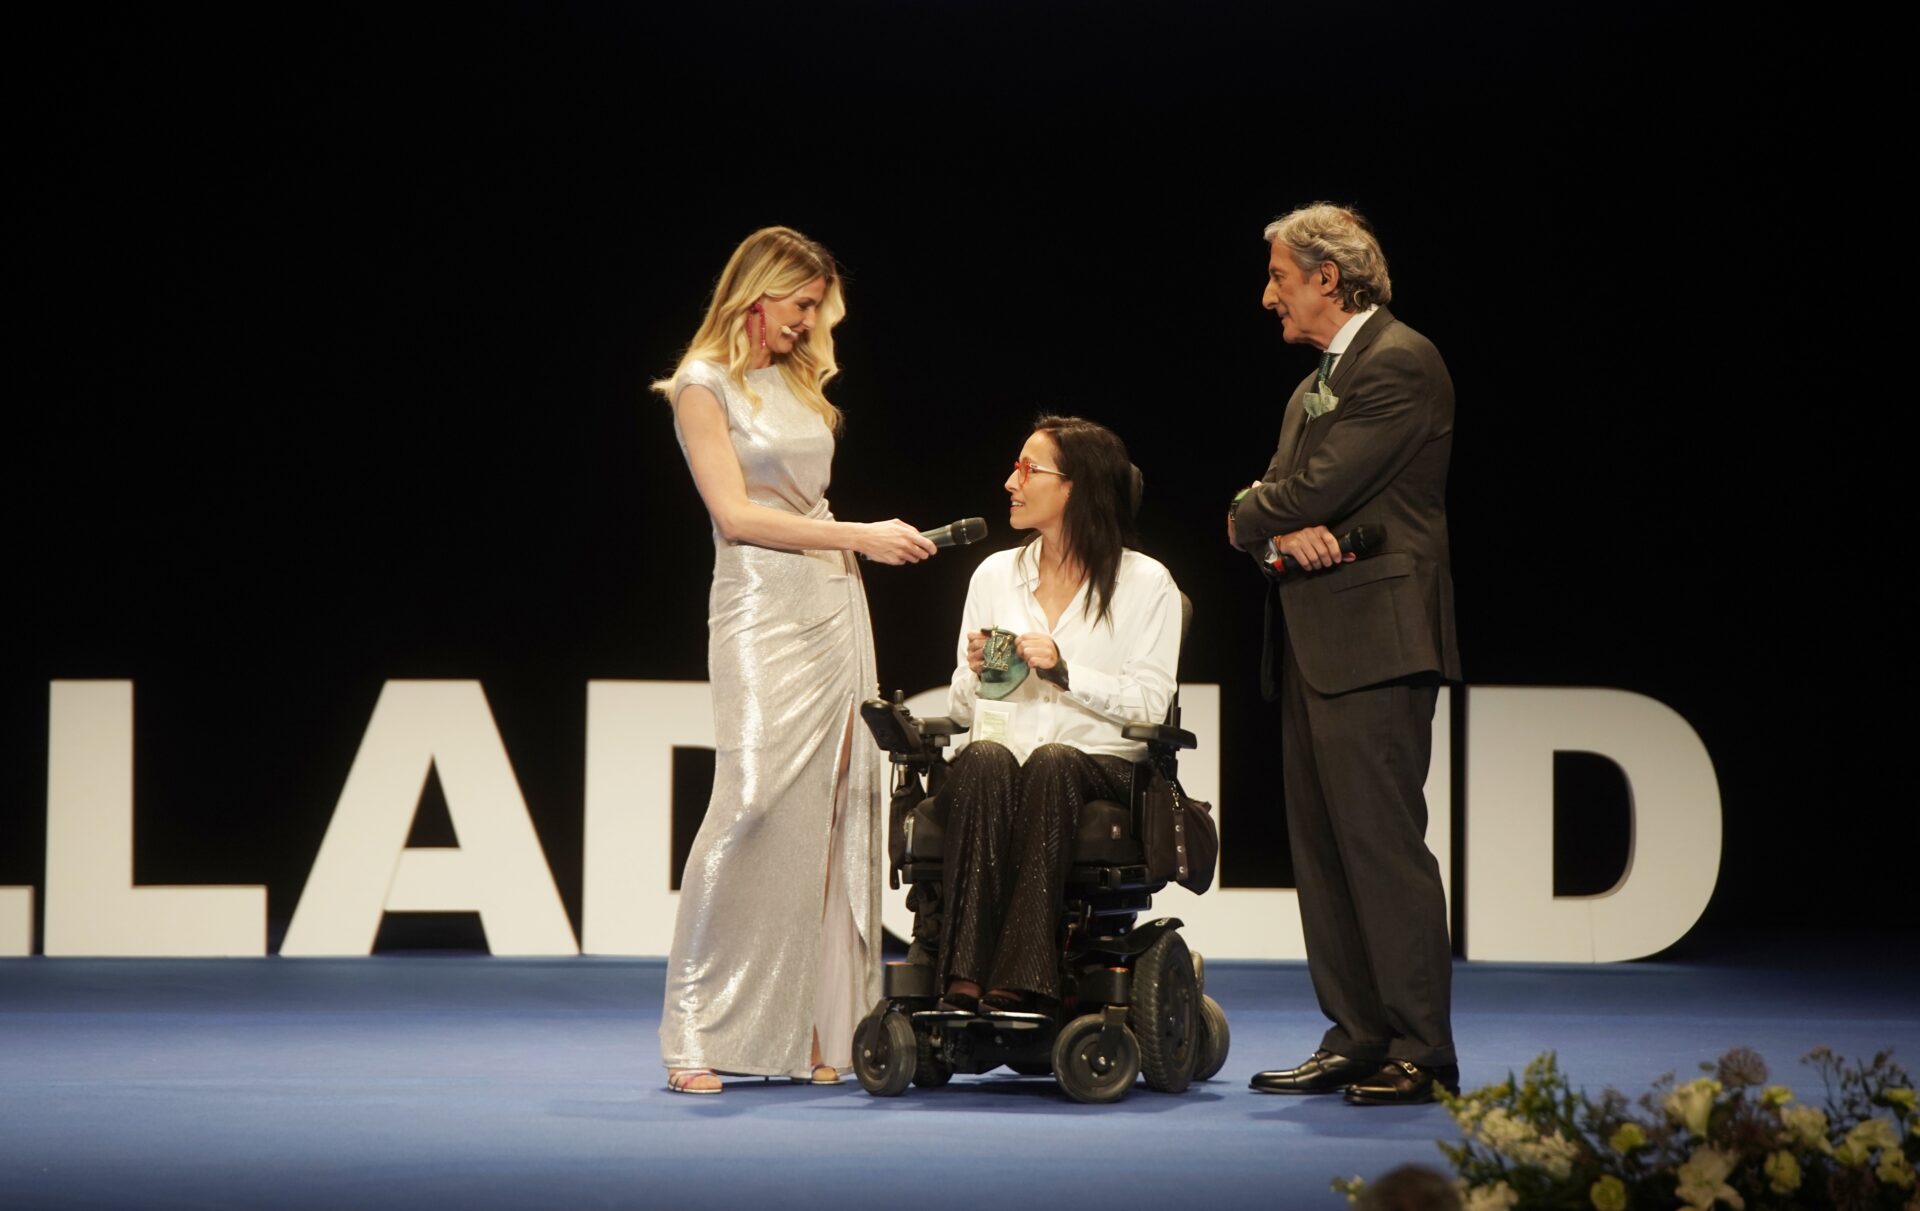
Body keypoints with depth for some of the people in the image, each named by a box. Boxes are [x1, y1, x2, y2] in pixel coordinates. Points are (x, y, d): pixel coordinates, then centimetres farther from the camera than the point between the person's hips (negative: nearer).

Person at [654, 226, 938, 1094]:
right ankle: (695, 1038, -9)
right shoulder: (705, 384, -3)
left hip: (837, 604, 7)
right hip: (761, 609, -7)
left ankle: (818, 1034, 3)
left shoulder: (798, 383, 17)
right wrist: (858, 537, -14)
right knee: (753, 803, -15)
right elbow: (736, 512, -11)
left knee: (835, 811, 1)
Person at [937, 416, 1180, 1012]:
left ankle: (1021, 980, -45)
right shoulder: (995, 573, 18)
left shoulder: (1145, 583, 6)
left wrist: (1063, 671, -12)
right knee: (987, 759, -34)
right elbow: (962, 708, 17)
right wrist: (979, 673, -5)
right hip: (1003, 752, 2)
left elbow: (1150, 704, -2)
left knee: (1051, 763, -37)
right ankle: (965, 978, -45)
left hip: (1097, 765, -2)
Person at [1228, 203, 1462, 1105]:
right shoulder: (1310, 390, 23)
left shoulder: (1400, 363, -8)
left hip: (1374, 640, -10)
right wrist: (1280, 531, -8)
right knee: (1320, 848, 9)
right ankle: (1355, 1040, 14)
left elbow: (1320, 487, -16)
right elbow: (1278, 500, 15)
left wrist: (1253, 514, 2)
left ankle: (1420, 1052, -8)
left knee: (1381, 842, -11)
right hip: (1311, 651, 10)